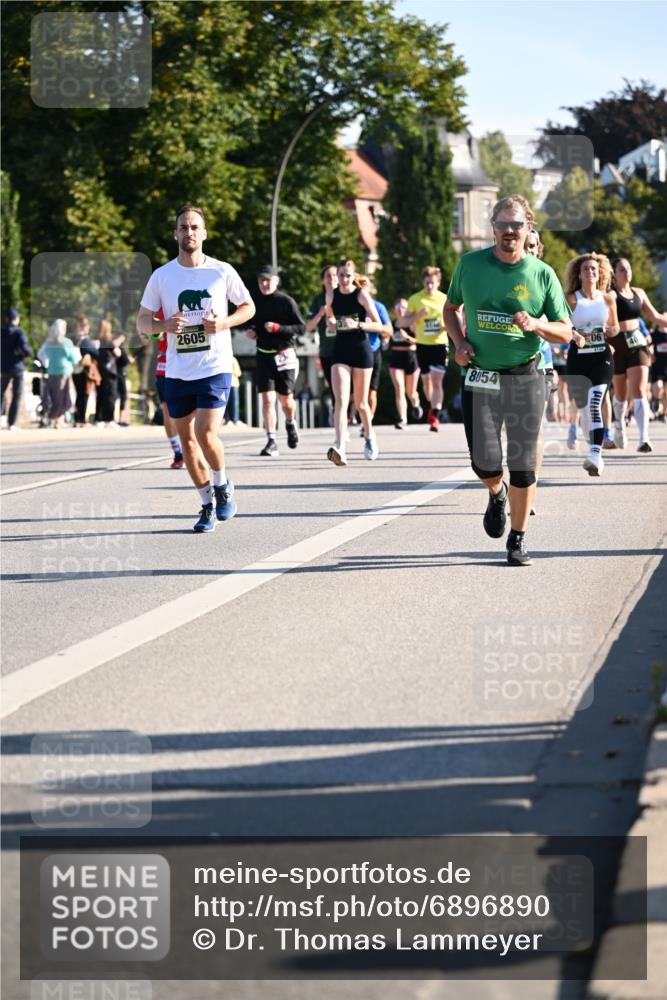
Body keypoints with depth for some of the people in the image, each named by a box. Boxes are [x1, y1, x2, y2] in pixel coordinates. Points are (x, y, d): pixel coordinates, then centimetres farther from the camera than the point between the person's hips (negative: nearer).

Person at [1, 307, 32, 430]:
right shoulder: (19, 332, -12)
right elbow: (24, 347, -23)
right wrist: (30, 353, -3)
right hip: (17, 367, -4)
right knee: (17, 396, 4)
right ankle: (11, 424, 0)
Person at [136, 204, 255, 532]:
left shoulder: (222, 271, -2)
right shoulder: (161, 276, 2)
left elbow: (248, 306, 9)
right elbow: (142, 321, 7)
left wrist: (224, 323, -10)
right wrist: (164, 326, -15)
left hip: (215, 367, -3)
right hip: (177, 371, 3)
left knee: (206, 433, -16)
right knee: (187, 440, 7)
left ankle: (223, 486, 11)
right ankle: (207, 505, 21)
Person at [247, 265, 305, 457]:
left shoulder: (286, 301, -8)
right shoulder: (254, 300, 5)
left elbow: (302, 327, -8)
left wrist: (278, 328, -19)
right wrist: (250, 332, 1)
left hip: (284, 355, -2)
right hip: (264, 355, 2)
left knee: (286, 399, 6)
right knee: (267, 399, -8)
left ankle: (291, 424, 39)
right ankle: (271, 442, -9)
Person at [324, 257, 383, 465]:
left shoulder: (362, 295, -7)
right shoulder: (331, 295, 3)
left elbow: (378, 325, -8)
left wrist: (358, 325, -23)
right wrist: (331, 322, 0)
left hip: (361, 350, -2)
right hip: (340, 351, 2)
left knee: (361, 403, 10)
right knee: (341, 400, -15)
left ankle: (369, 437, 38)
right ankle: (339, 448, -27)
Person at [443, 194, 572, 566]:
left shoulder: (542, 274, -2)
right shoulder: (470, 264, 2)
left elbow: (566, 332, 2)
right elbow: (451, 308, 17)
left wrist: (535, 325, -18)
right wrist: (460, 343, -1)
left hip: (525, 378, -1)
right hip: (480, 378, 1)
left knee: (523, 465, 0)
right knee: (484, 461, -7)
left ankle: (519, 538, 16)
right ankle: (497, 494, 29)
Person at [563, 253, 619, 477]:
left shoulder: (608, 299, 7)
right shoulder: (571, 299, 0)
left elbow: (615, 327, 19)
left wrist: (611, 330, -4)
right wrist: (574, 335, -28)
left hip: (602, 357, -1)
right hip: (577, 358, 1)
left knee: (594, 403, -19)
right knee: (583, 407, 6)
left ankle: (596, 455, -28)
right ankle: (594, 449, 26)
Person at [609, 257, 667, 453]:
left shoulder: (639, 293, 11)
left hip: (637, 345, 3)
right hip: (617, 347, -3)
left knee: (639, 391, -12)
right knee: (621, 394, 11)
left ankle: (644, 438, -23)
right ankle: (619, 427, 39)